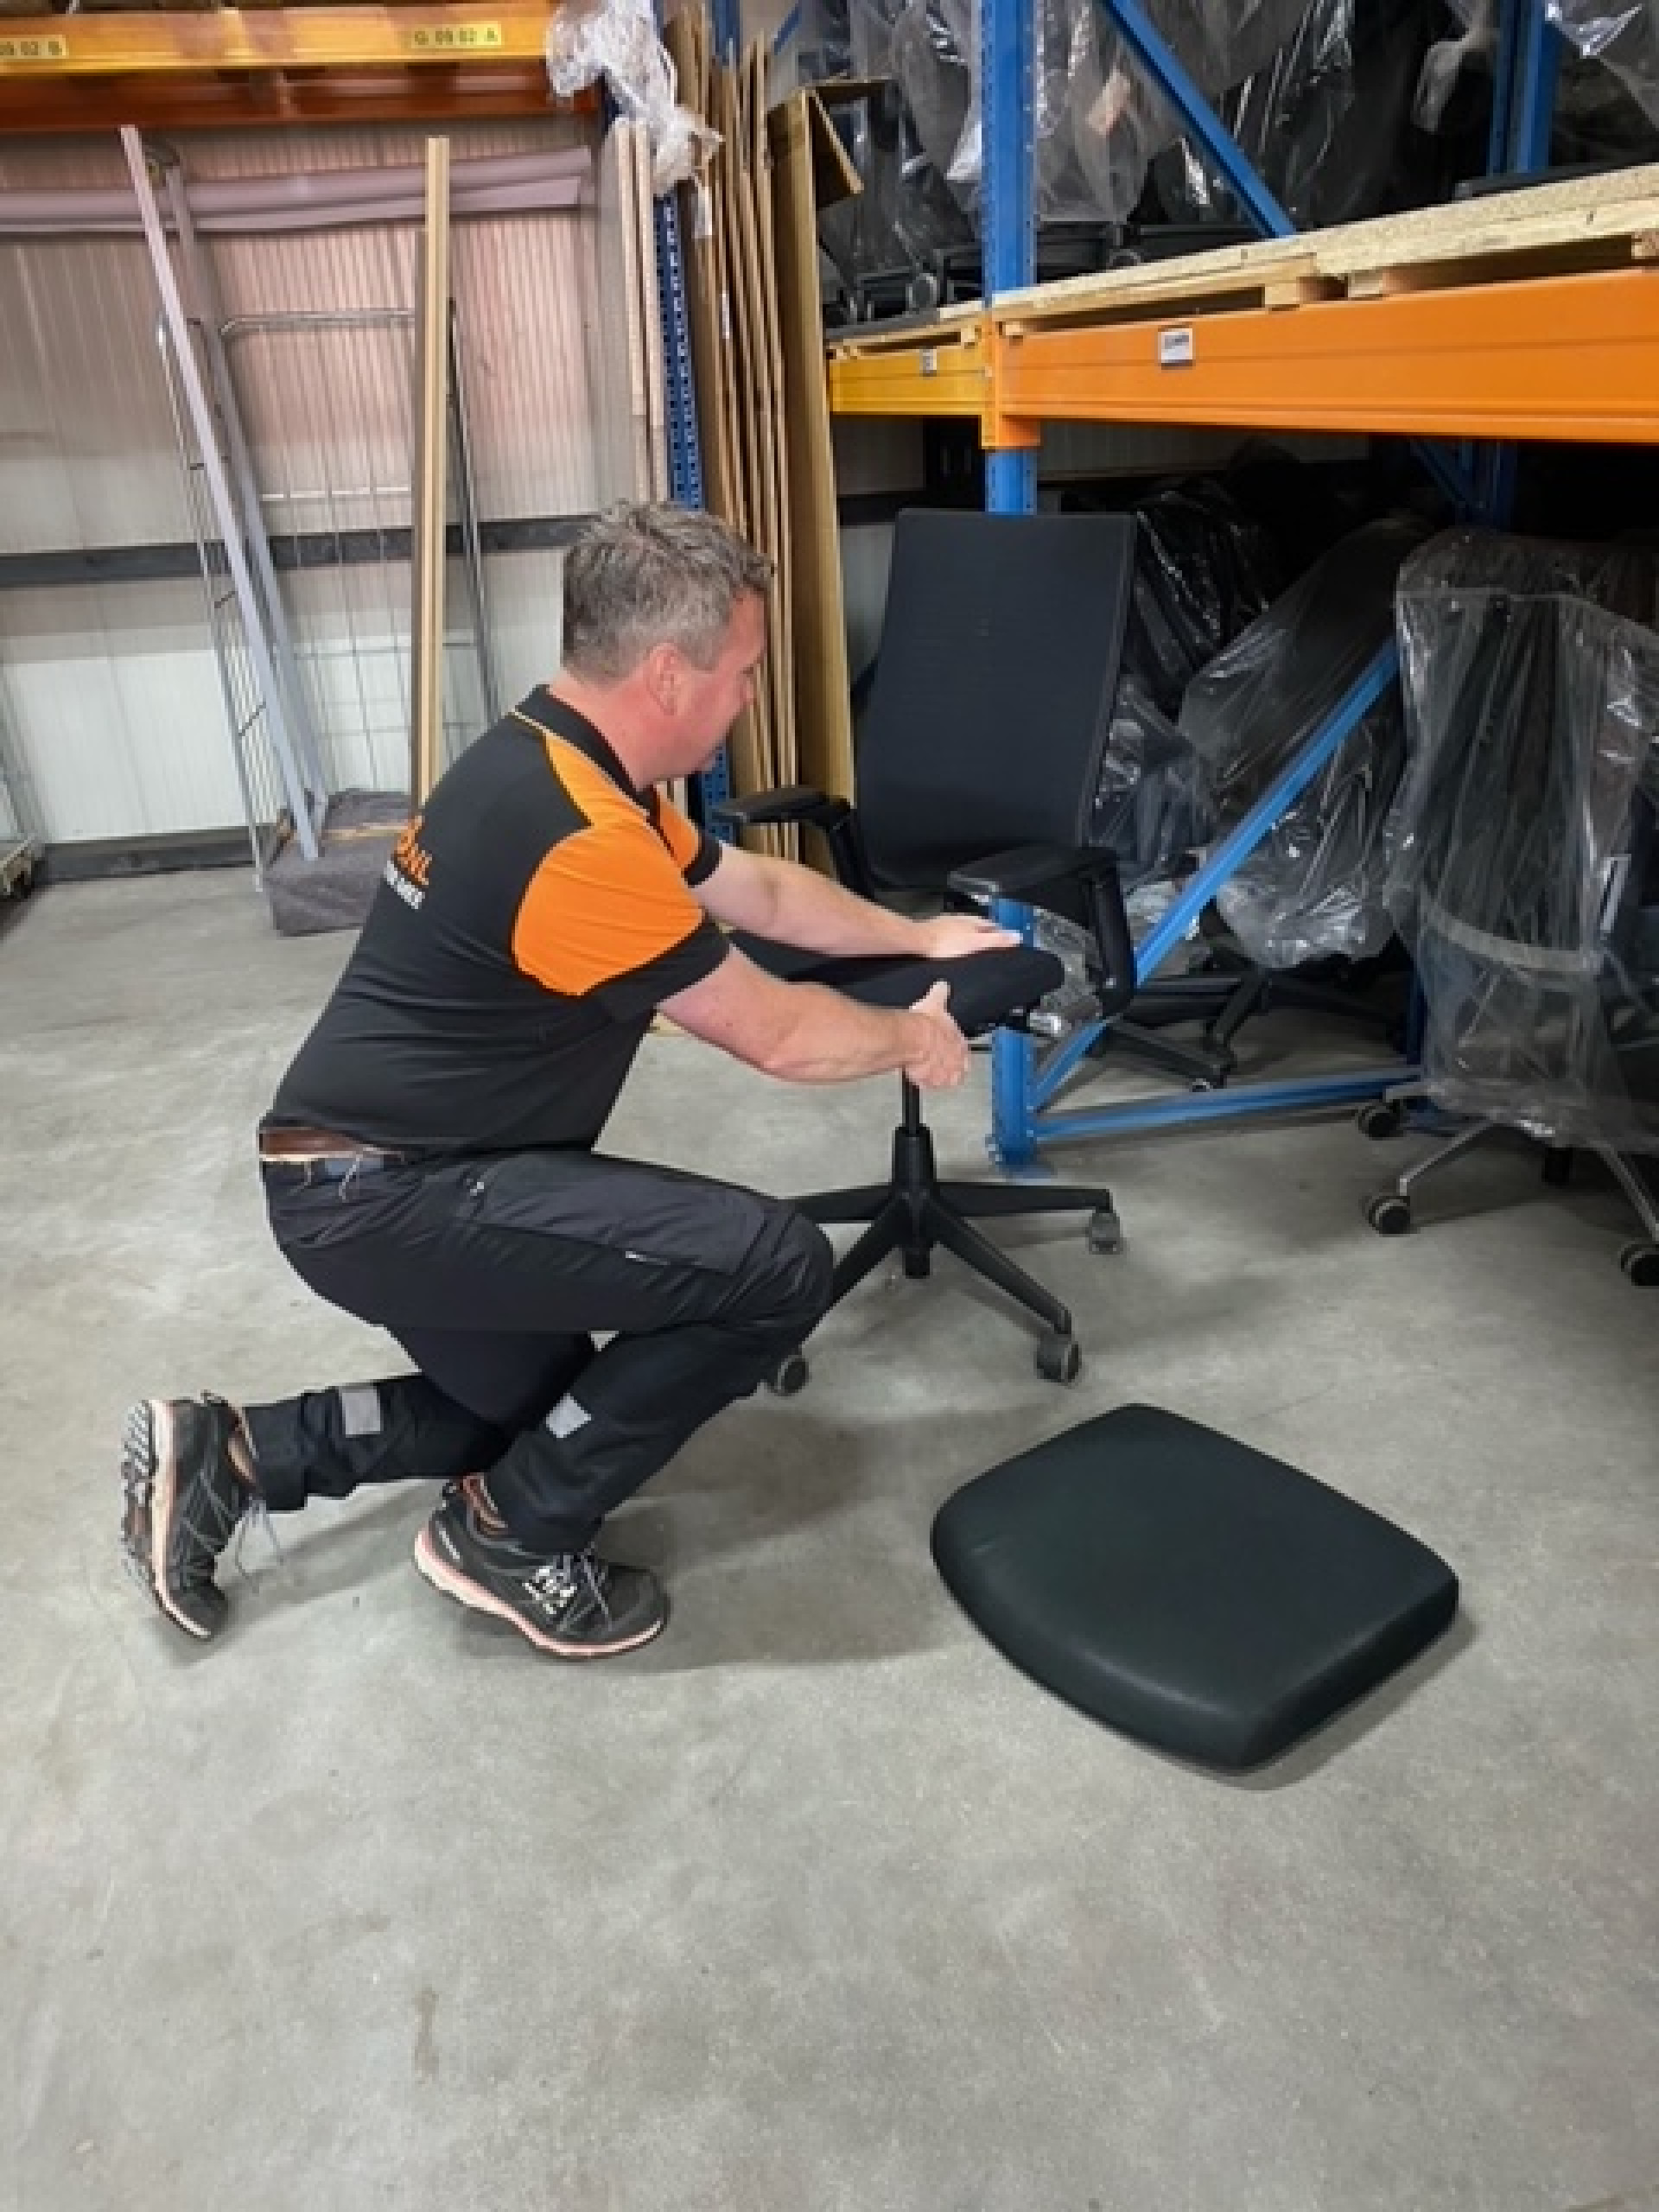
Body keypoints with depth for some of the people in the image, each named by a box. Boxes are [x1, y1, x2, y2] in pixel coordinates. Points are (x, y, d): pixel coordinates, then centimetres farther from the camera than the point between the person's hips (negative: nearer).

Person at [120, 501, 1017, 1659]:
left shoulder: (565, 769, 7)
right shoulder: (576, 838, -25)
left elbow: (760, 887, 21)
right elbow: (778, 1035, -14)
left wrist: (919, 936, 25)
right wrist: (912, 1035, 4)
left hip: (376, 1176, 10)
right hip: (387, 1196, -10)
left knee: (548, 1411, 27)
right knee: (779, 1267, -16)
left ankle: (232, 1452, 24)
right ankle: (512, 1534, 1)